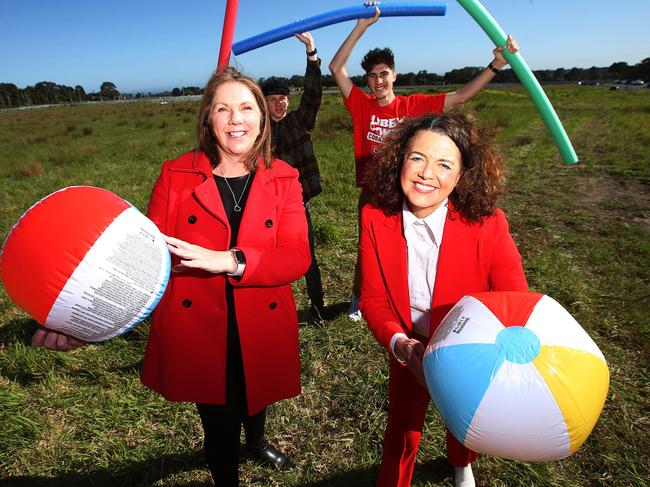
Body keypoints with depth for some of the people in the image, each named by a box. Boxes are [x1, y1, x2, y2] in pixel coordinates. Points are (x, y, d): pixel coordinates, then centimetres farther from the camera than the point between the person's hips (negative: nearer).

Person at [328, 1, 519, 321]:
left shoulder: (413, 105, -5)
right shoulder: (361, 105, -5)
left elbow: (460, 96, -7)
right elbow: (336, 68, -12)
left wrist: (495, 64, -18)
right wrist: (362, 26, -19)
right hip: (371, 195, 0)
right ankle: (357, 297, 39)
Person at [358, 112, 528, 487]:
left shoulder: (487, 224, -29)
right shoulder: (375, 218, -22)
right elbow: (372, 298, -16)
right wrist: (399, 343, -35)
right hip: (409, 350, 0)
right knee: (402, 432, 20)